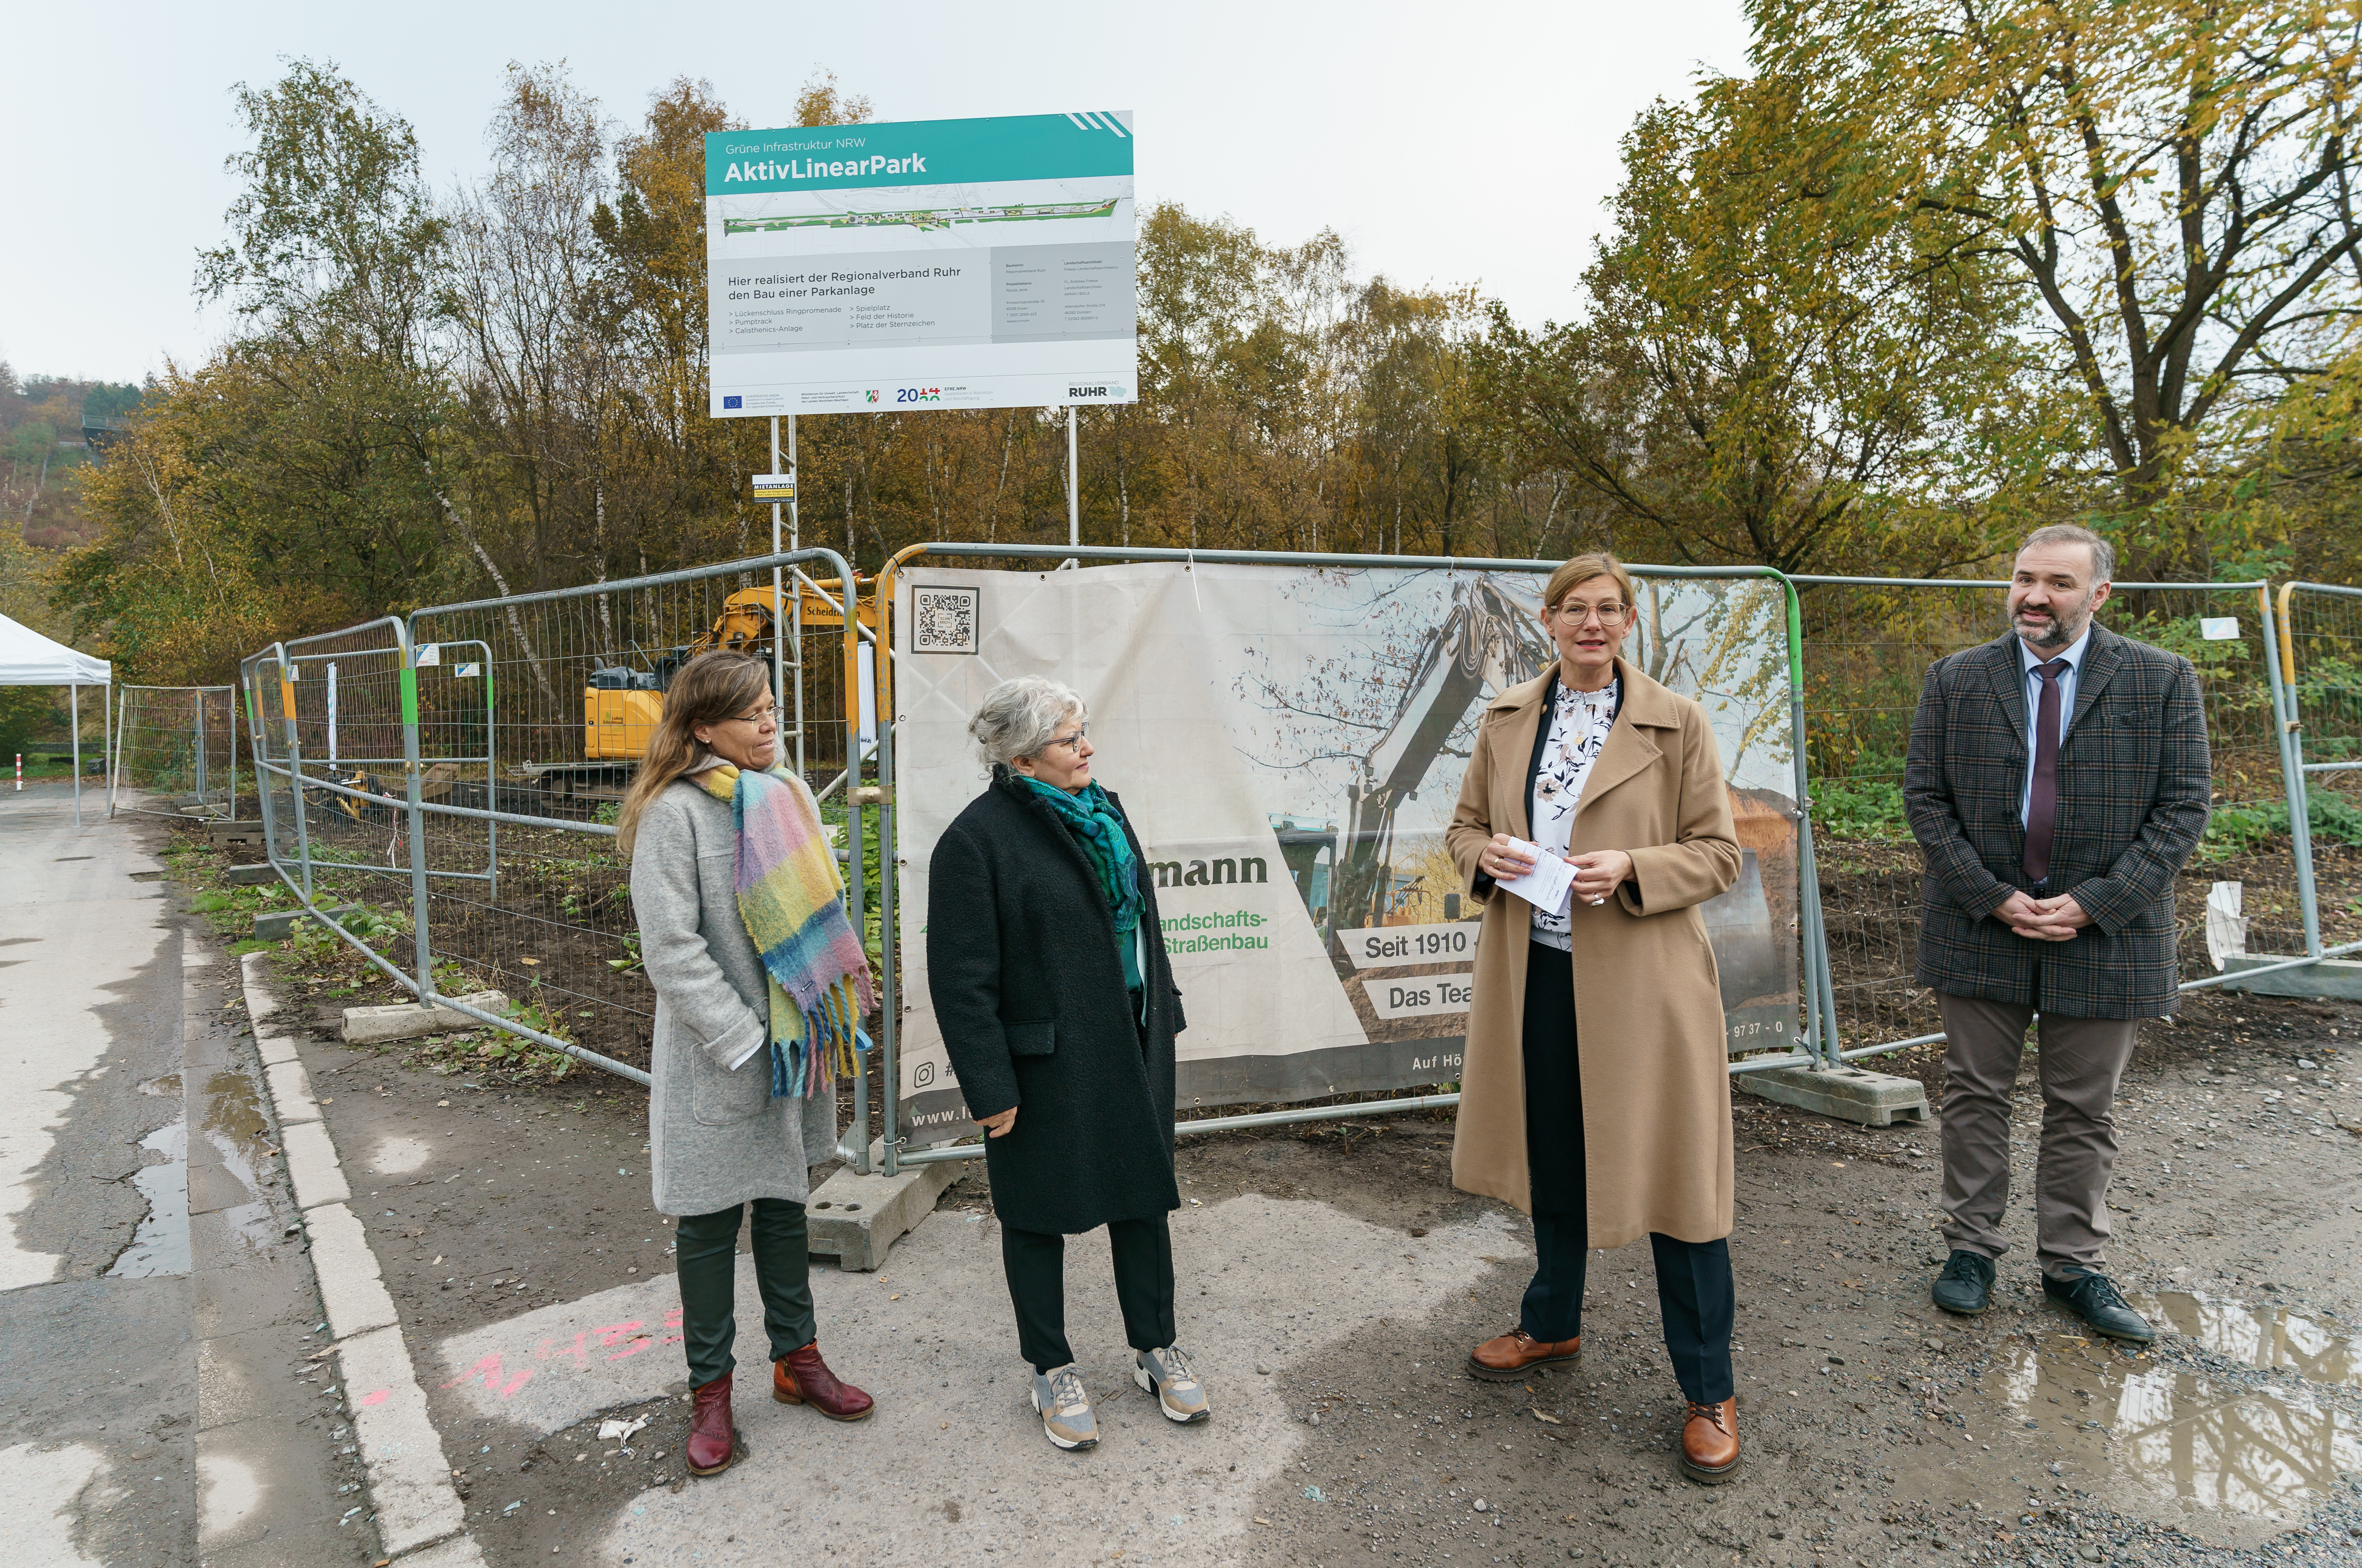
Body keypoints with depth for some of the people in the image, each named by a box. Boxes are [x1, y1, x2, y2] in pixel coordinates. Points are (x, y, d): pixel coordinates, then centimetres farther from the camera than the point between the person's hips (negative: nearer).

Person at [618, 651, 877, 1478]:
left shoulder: (789, 795, 4)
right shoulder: (675, 812, -15)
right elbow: (671, 950, -18)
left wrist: (829, 1021, 5)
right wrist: (745, 1043, -18)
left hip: (797, 1046, 6)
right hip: (717, 1062, -6)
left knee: (785, 1204, 19)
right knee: (712, 1222, 10)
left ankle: (797, 1359, 35)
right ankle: (711, 1390, 28)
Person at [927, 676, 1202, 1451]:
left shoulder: (1102, 812, 8)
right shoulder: (978, 837, -16)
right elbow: (960, 978, -16)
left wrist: (1163, 1013, 15)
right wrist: (989, 1086, -16)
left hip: (1132, 1044, 7)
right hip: (1046, 1060, -7)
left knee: (1144, 1191, 16)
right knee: (1039, 1211, 11)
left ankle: (1155, 1347, 36)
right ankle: (1052, 1369, 32)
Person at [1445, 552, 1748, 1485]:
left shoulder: (1676, 724, -3)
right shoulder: (1506, 720, 7)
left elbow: (1718, 854, -3)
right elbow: (1464, 826, 13)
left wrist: (1631, 869, -20)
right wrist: (1487, 855, -9)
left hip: (1641, 984, -3)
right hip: (1534, 974, 4)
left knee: (1671, 1172, 3)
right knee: (1552, 1159, 19)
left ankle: (1708, 1392, 22)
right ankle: (1552, 1326, 42)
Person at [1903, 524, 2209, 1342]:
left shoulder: (2163, 681, -2)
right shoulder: (1955, 680, 1)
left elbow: (2184, 806, -4)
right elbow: (1924, 797, -1)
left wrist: (2093, 904, -14)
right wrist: (1992, 897, -11)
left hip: (2103, 932, 0)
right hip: (1979, 928, 1)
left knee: (2084, 1111, 10)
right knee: (1975, 1095, 10)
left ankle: (2074, 1267, 25)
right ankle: (1971, 1249, 23)